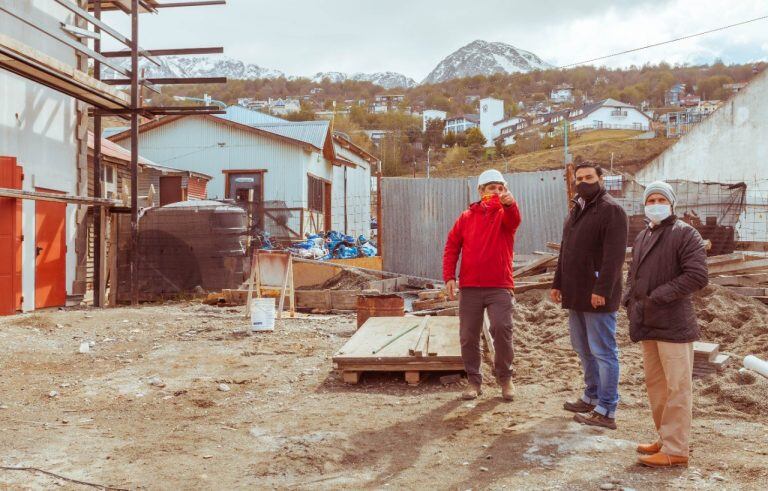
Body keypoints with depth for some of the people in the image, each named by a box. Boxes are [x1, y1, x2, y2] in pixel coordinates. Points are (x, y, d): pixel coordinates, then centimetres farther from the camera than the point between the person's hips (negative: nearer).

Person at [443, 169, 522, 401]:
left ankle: (505, 377, 6)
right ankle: (474, 380, 21)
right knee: (468, 336, 5)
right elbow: (451, 246, 8)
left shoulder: (505, 214, 3)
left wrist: (510, 203, -45)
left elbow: (514, 220, -22)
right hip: (469, 288, 2)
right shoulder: (467, 216, 10)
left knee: (502, 329, -15)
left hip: (500, 286, -2)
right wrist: (449, 277, -3)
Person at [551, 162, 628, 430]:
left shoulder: (611, 210, -11)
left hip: (597, 296, -9)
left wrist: (602, 290, -25)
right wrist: (558, 283, 17)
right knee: (583, 348, 17)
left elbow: (614, 256, -20)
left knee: (603, 352, -3)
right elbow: (565, 251, 21)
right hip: (576, 294, 9)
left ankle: (606, 411, 2)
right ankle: (592, 397, 30)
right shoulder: (576, 210, 17)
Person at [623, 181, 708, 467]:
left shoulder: (685, 234, -8)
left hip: (673, 325, -8)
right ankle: (666, 439, 28)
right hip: (648, 324, 8)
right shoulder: (642, 237, 17)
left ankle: (675, 451, 4)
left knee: (676, 388, -2)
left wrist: (658, 296, -18)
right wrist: (629, 299, 8)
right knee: (655, 384, 15)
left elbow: (697, 276, -17)